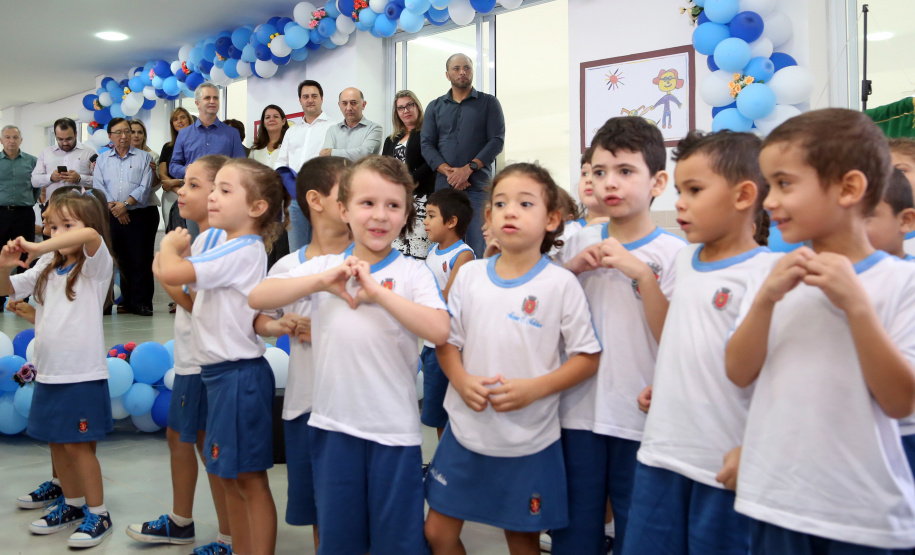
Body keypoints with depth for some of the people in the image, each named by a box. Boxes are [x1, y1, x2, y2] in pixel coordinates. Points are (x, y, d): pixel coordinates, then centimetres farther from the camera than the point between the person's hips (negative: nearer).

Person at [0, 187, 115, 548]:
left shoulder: (96, 265, -9)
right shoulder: (46, 269, 12)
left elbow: (91, 235, -30)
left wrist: (40, 247, -33)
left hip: (83, 373, -7)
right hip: (48, 372, 7)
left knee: (78, 446, -2)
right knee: (57, 444, 15)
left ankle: (98, 514, 11)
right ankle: (73, 505, 32)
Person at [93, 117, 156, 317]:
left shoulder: (144, 157, 7)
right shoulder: (102, 160, 15)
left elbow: (144, 187, -3)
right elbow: (99, 187, 4)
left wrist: (125, 204, -14)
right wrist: (113, 207, -10)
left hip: (140, 215, -2)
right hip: (113, 217, 2)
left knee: (141, 259, -6)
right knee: (121, 260, 4)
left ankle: (142, 303, -1)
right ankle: (127, 302, 11)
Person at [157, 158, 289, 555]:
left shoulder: (242, 251, -19)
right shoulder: (226, 248, 11)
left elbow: (170, 272, -26)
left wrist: (169, 246, -7)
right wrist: (175, 249, 1)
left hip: (239, 373, -10)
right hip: (218, 371, 10)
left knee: (249, 478, -1)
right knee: (229, 475, 18)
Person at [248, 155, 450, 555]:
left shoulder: (413, 272, -5)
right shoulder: (324, 266, 3)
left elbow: (439, 330, -21)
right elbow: (257, 297, -6)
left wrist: (376, 291, -21)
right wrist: (323, 281, -17)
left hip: (394, 428, -3)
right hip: (333, 423, 3)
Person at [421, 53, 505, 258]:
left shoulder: (489, 103, 10)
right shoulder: (435, 107, 16)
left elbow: (497, 140, -1)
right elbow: (427, 145, 7)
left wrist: (468, 168, -13)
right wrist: (448, 171, -10)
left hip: (478, 186, -2)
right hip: (444, 186, 2)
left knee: (479, 248, -6)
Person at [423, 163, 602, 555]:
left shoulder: (561, 284, -8)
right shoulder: (469, 275, 2)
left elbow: (588, 358, -6)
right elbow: (446, 341, 7)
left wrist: (533, 389, -19)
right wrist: (461, 380, -13)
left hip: (529, 440, -3)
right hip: (466, 430, 3)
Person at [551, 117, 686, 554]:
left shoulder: (673, 252, -6)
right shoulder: (580, 243, 6)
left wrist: (641, 272, -20)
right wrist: (572, 267, -6)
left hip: (641, 418, -3)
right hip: (579, 410, 3)